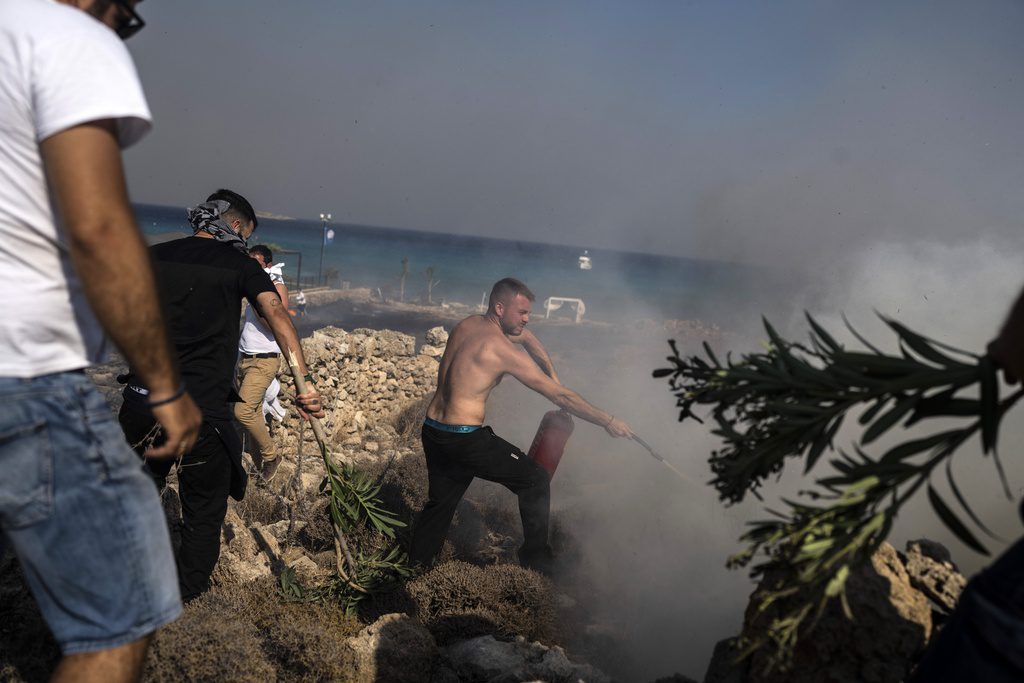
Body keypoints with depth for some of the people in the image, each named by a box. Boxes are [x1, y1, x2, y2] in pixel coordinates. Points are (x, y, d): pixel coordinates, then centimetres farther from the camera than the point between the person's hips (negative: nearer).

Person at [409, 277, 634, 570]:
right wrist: (607, 421, -5)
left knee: (440, 502, 24)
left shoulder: (467, 324, 7)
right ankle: (537, 563, 15)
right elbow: (559, 395, -13)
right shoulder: (502, 349, -18)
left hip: (432, 432, 8)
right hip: (466, 438, -8)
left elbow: (527, 337, 22)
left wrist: (552, 375, 13)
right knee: (536, 482, 8)